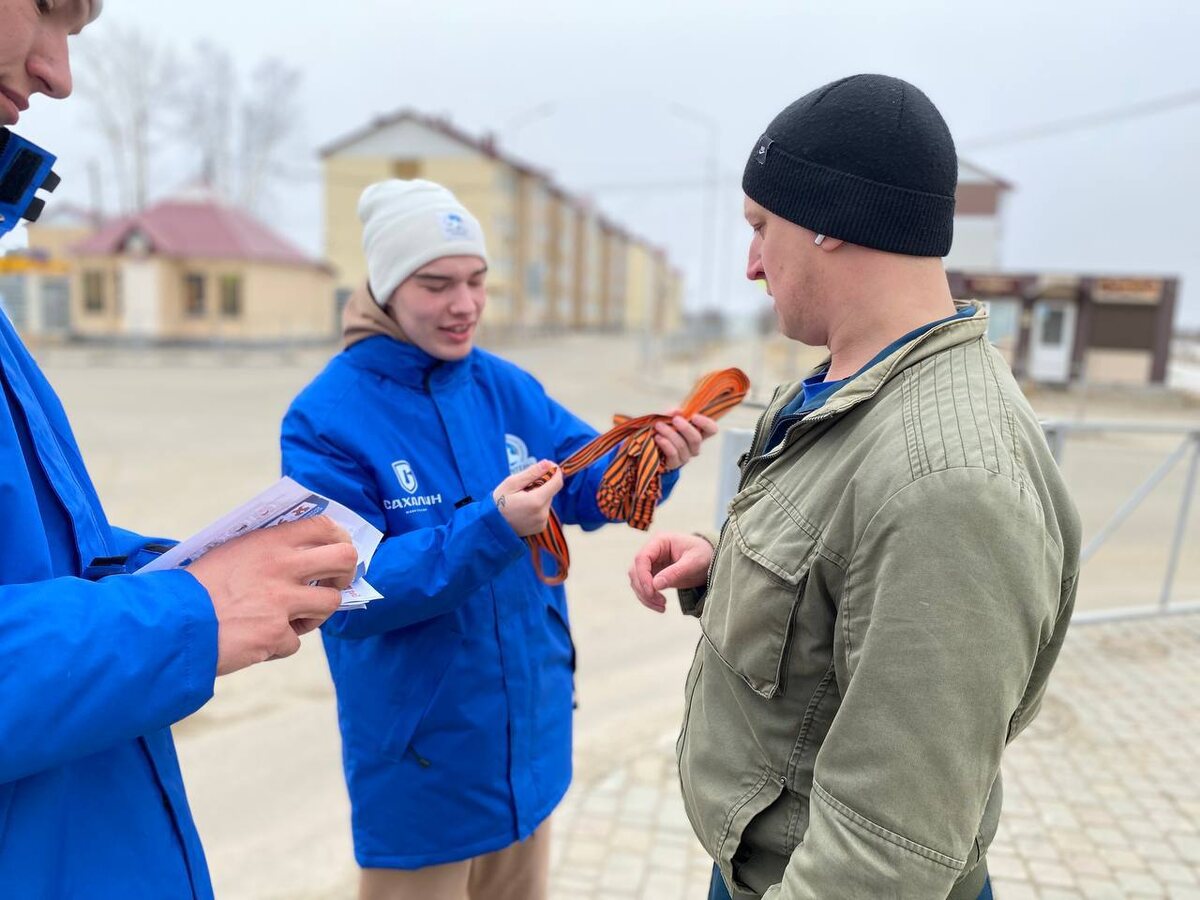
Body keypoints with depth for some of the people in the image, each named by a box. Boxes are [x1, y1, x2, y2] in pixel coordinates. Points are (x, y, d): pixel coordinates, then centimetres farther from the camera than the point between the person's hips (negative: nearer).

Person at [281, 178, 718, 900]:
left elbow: (589, 488, -3)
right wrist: (490, 528, -33)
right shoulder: (326, 418, -17)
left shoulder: (506, 388, -2)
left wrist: (652, 460, -25)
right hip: (420, 757, -4)